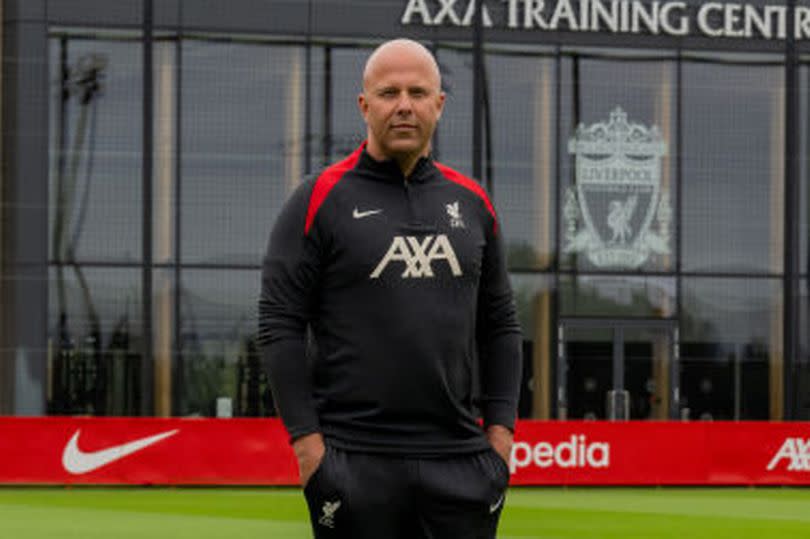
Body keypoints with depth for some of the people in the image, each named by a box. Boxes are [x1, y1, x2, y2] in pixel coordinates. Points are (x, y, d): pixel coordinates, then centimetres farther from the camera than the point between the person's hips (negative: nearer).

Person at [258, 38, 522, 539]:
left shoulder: (472, 202, 13)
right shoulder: (319, 199, -1)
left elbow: (500, 326, 17)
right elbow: (281, 325, -4)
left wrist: (500, 430, 7)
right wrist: (307, 440, -10)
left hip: (459, 460, 4)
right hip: (355, 463, -4)